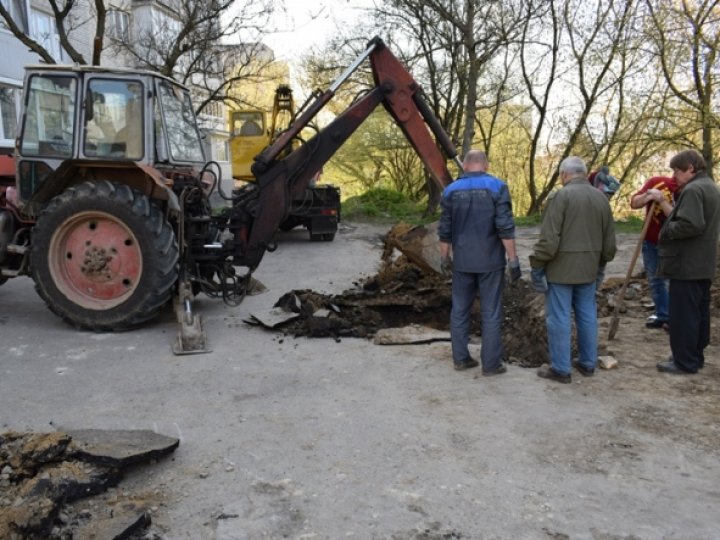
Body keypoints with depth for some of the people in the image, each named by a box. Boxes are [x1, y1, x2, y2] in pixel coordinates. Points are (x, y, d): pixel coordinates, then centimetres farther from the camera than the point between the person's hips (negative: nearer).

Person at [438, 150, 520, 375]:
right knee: (491, 312, 3)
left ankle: (460, 358, 17)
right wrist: (513, 260, -8)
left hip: (462, 261, 3)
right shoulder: (497, 187, -7)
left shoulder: (451, 190, 2)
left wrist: (445, 258, 16)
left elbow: (445, 230, 4)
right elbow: (505, 226, -13)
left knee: (460, 310, 12)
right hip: (490, 260, -3)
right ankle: (491, 363, 7)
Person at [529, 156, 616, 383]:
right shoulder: (601, 198, 9)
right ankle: (588, 363, 25)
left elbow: (549, 237, -17)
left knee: (559, 318, 0)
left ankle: (561, 369, 6)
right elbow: (609, 240, 13)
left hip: (561, 268, -7)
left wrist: (537, 266, -10)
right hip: (588, 268, 7)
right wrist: (601, 264, 24)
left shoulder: (561, 196, -12)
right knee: (587, 316, 15)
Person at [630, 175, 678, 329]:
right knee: (655, 281, 12)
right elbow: (634, 203, -5)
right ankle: (663, 315, 25)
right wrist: (647, 196, -26)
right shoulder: (656, 182, -7)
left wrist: (661, 200, -36)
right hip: (650, 241, 4)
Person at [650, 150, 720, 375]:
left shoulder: (692, 190, -18)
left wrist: (666, 230, -13)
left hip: (686, 265, -11)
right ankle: (695, 356, 24)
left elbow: (690, 225, -29)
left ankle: (685, 362, 3)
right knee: (699, 312, 15)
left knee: (683, 314, -4)